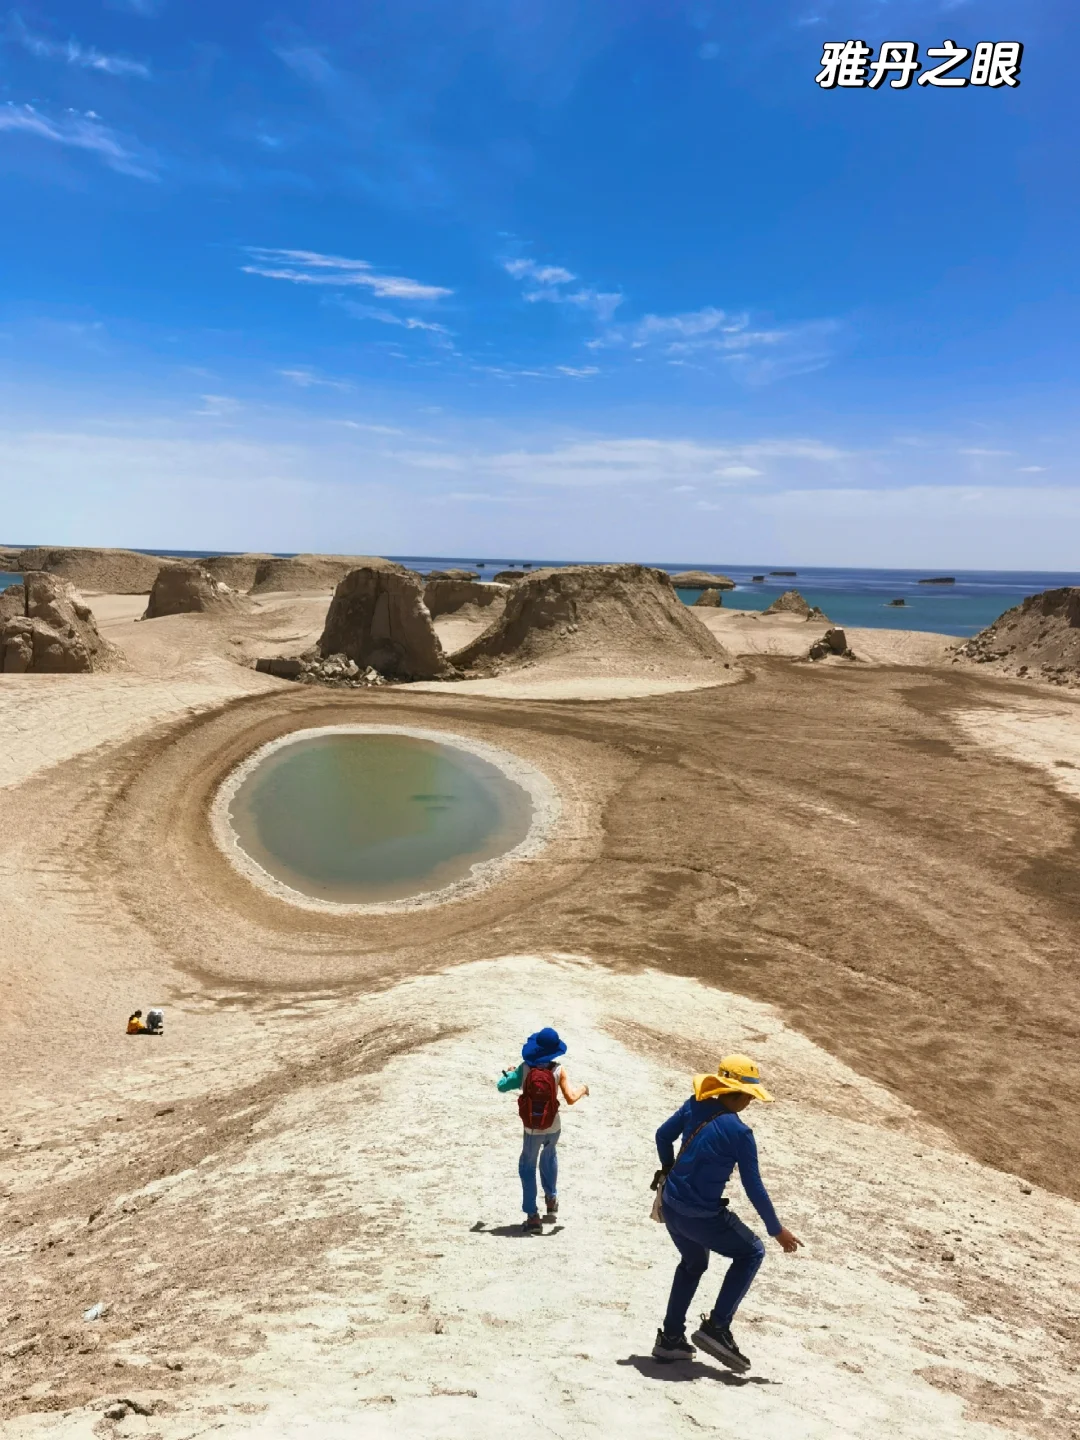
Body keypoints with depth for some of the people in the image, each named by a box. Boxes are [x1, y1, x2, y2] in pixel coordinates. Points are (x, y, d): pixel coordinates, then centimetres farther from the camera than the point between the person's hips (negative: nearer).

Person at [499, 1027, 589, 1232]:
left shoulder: (525, 1068, -12)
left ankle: (533, 1216, 11)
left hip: (532, 1130, -1)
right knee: (549, 1156, 33)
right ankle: (551, 1199, 33)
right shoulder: (558, 1070, -14)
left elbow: (502, 1087, -6)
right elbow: (570, 1099, -18)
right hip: (553, 1128, 2)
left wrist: (507, 1073, 15)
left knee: (527, 1167, 16)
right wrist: (583, 1089, 2)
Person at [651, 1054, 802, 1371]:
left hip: (671, 1206, 7)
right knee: (751, 1253, 18)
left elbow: (663, 1135, 10)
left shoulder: (695, 1106, -3)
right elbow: (753, 1187, -13)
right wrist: (777, 1230, 0)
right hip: (703, 1217, -7)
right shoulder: (739, 1133, -20)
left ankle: (670, 1338, 33)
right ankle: (717, 1327, 11)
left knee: (693, 1263, 31)